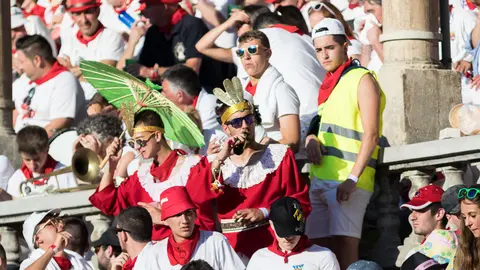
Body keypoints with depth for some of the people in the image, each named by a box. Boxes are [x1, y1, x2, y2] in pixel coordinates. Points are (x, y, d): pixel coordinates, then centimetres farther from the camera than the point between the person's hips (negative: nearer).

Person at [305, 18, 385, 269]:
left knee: (344, 248, -14)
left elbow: (371, 136, -12)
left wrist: (352, 179, -21)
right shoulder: (328, 84, 20)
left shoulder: (362, 79, -5)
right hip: (320, 179, 8)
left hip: (348, 181, -8)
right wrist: (311, 138, 2)